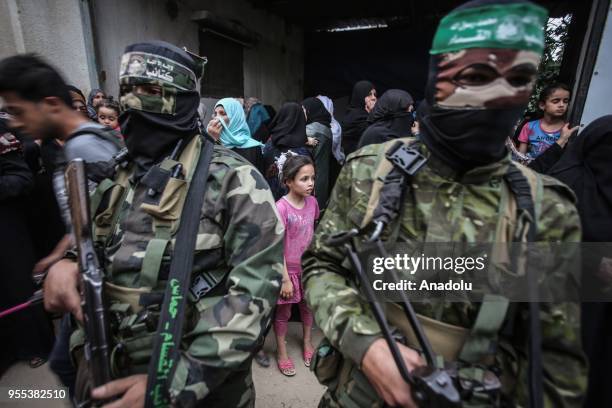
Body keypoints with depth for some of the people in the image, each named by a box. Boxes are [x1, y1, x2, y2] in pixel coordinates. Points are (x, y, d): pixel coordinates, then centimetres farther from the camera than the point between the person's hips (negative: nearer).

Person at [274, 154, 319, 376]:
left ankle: (308, 342, 46)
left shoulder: (312, 202, -6)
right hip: (288, 269, -5)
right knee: (283, 311, 14)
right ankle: (281, 351, 36)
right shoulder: (281, 207, -24)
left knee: (308, 305, 22)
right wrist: (285, 278, -16)